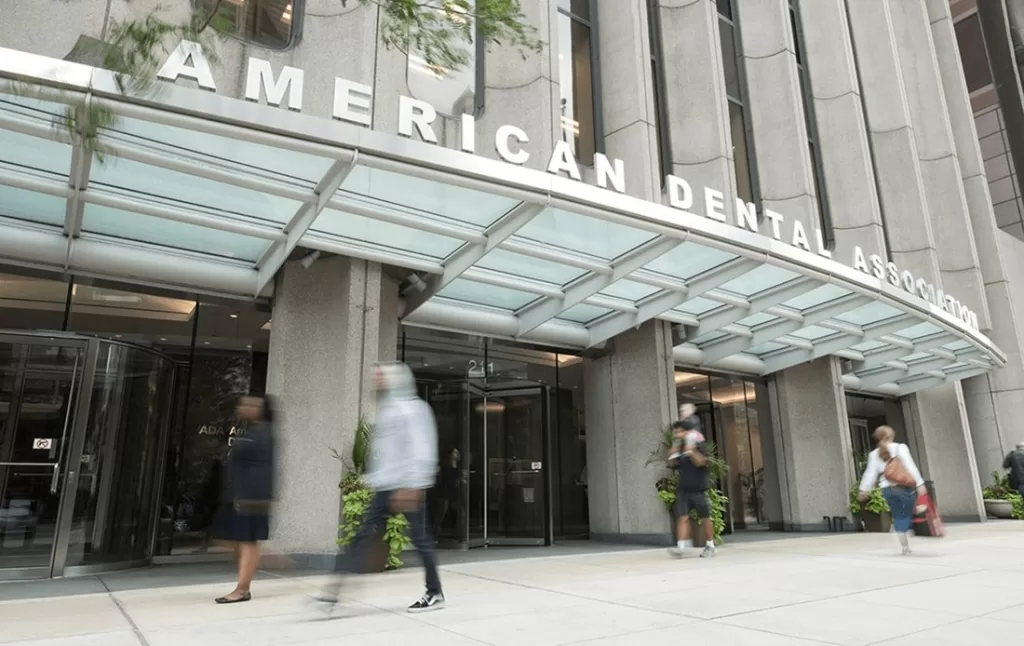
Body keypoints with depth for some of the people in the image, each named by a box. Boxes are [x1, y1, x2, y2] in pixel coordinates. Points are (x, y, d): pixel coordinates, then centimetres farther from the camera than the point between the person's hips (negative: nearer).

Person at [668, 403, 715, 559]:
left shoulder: (699, 445, -7)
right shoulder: (678, 447, 8)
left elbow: (700, 462, -20)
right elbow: (673, 464, 10)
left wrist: (690, 449, -24)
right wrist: (674, 450, -3)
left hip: (698, 489, -4)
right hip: (683, 489, 4)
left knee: (705, 518, 8)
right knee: (682, 517, -8)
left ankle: (710, 545, 23)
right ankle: (681, 546, -11)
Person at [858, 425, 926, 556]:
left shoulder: (874, 454, 5)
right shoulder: (900, 447, -3)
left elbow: (870, 473, 4)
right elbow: (910, 466, -10)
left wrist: (864, 489, 9)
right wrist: (920, 483, -11)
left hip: (887, 489, 3)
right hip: (905, 487, -3)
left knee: (898, 517, 11)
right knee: (907, 515, 6)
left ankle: (905, 547, 10)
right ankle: (907, 546, 2)